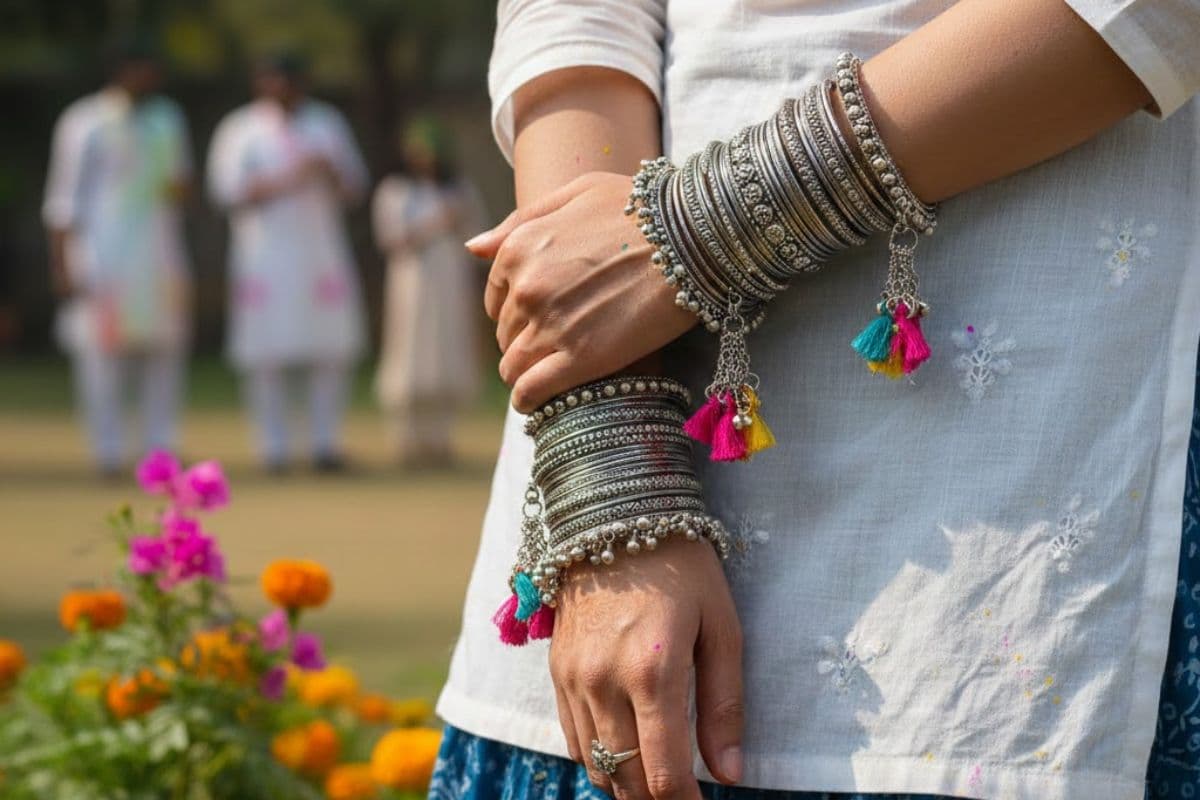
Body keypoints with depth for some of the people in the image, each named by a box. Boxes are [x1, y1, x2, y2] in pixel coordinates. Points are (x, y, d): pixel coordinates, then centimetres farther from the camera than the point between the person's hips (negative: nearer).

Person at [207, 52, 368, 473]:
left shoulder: (326, 122, 14)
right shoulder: (240, 130, 5)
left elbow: (354, 186, 14)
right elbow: (228, 190, -6)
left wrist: (332, 176, -10)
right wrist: (289, 180, -17)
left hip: (321, 246, 3)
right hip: (265, 253, -3)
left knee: (331, 349, -4)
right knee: (269, 352, -7)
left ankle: (326, 442, 2)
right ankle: (274, 446, -2)